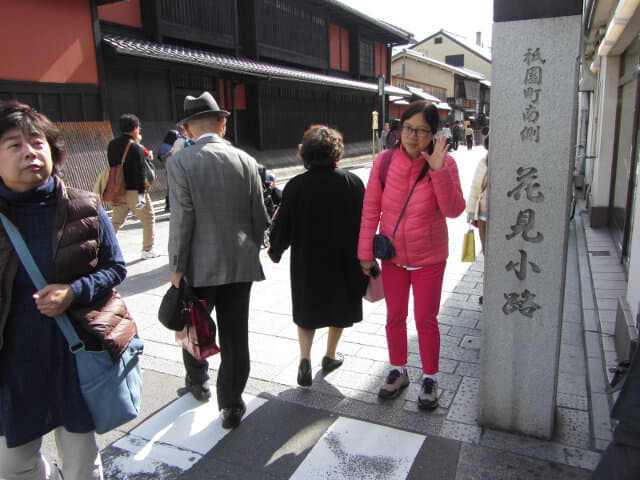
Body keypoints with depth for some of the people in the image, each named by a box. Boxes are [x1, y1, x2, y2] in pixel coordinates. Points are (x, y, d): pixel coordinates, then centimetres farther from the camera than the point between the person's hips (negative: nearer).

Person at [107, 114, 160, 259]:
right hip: (134, 191, -6)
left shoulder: (111, 145, 9)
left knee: (116, 221, 13)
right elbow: (140, 173, -19)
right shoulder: (136, 147, -14)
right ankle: (147, 250, 15)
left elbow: (112, 167, 15)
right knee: (148, 219, 9)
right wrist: (141, 194, -19)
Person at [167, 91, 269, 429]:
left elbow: (181, 219, -13)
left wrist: (177, 266, -4)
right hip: (240, 263, 2)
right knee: (235, 334, 9)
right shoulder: (246, 161, 0)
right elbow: (259, 216, 3)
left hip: (199, 265, -2)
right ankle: (231, 405, 20)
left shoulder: (180, 162, -10)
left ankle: (197, 382, 43)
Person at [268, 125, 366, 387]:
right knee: (339, 306, 19)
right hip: (344, 259, 1)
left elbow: (283, 225, -7)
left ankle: (305, 358, 2)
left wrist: (275, 250, 10)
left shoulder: (296, 186, -12)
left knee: (307, 309, 16)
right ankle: (330, 356, 32)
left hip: (307, 260, 0)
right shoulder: (353, 182, -9)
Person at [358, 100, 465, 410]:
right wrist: (366, 251, -3)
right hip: (392, 256, 2)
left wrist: (438, 171, -29)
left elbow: (454, 210, -18)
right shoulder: (385, 161, -7)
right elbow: (371, 209, -2)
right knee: (394, 316, 15)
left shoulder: (444, 163, -11)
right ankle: (398, 371, 37)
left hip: (429, 257, -2)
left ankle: (429, 378, 30)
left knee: (426, 319, 8)